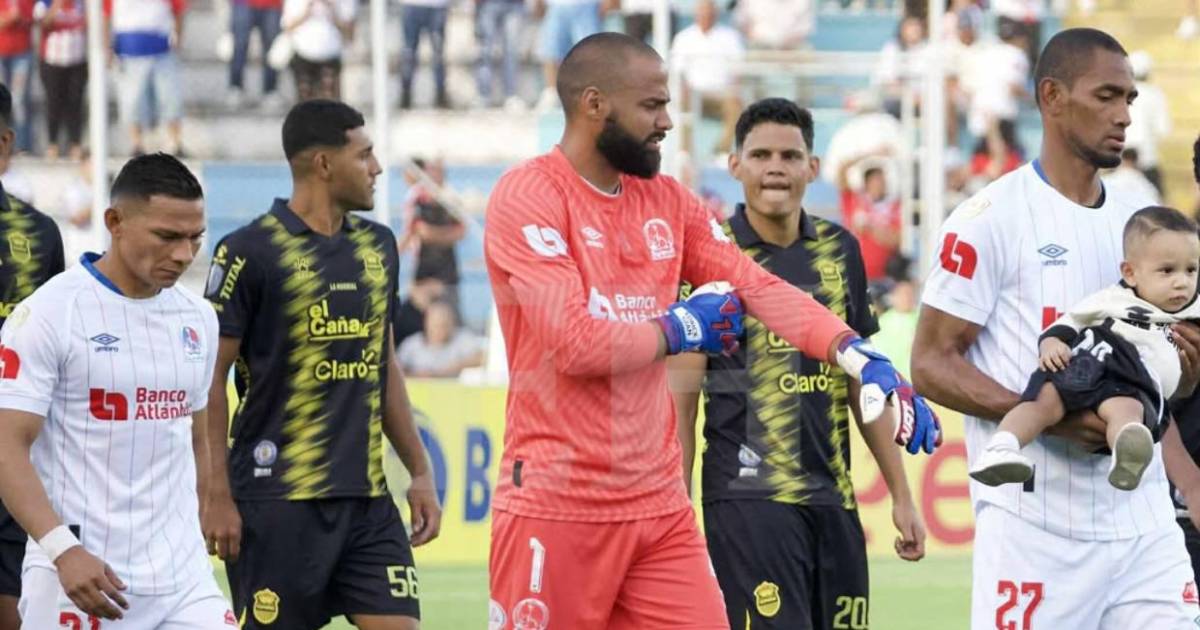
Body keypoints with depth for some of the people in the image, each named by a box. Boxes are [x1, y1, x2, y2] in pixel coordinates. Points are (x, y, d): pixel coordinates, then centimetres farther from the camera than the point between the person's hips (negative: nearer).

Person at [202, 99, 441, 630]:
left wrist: (419, 470, 17)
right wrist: (217, 495, -11)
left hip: (368, 502, 6)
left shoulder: (377, 247, 12)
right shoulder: (250, 252, -7)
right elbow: (210, 378, -6)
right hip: (278, 503, -6)